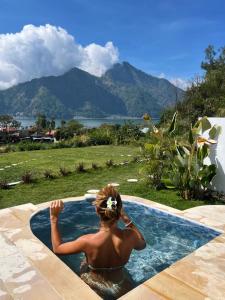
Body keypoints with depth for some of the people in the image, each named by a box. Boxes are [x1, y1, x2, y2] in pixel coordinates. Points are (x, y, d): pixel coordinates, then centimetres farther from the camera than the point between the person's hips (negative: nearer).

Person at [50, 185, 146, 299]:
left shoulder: (88, 241, -34)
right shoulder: (130, 236, -28)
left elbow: (57, 248, -15)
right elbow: (142, 244, -2)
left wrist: (54, 218, -12)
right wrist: (126, 219, -5)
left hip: (95, 291, -1)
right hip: (122, 290, 2)